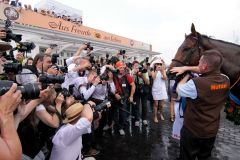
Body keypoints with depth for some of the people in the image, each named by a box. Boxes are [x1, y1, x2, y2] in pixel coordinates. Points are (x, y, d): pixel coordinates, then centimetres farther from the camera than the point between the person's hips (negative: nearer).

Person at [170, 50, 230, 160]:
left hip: (192, 131, -6)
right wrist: (185, 68, 2)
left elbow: (178, 89, -12)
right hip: (212, 131, 6)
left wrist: (187, 75, 3)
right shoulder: (226, 80, -10)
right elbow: (207, 71, 7)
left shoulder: (196, 83, -31)